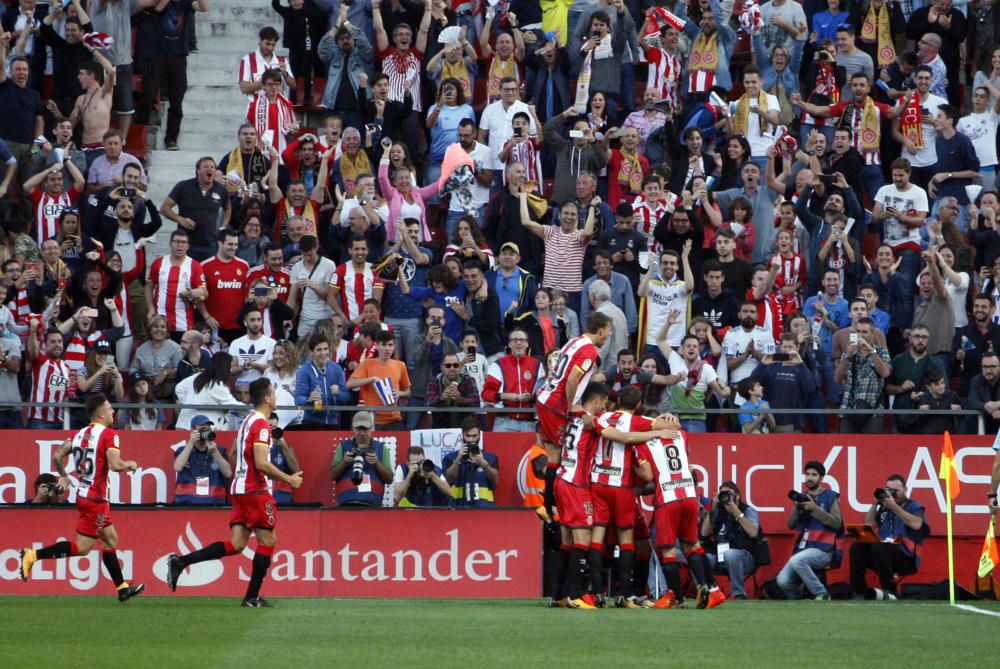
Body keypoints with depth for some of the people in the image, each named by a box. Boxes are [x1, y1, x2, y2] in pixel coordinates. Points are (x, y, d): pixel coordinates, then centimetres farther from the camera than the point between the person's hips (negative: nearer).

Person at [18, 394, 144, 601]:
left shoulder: (80, 434, 10)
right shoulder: (109, 434, -12)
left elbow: (57, 456, 9)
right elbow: (115, 465, -23)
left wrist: (63, 476, 26)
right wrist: (129, 464, -3)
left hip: (83, 494, 9)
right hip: (95, 499, -9)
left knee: (111, 539, 16)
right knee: (82, 547, -6)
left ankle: (122, 588, 20)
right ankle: (33, 555, -12)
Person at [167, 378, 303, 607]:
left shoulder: (247, 420, 16)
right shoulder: (261, 424, -13)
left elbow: (233, 455, 24)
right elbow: (261, 463, -21)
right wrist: (288, 479, -12)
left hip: (239, 488, 9)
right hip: (254, 491, -9)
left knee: (236, 544, 3)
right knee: (267, 540, 2)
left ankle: (179, 562, -5)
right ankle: (252, 596, 3)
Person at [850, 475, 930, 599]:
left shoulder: (913, 507, 3)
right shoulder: (884, 508, 17)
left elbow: (916, 524, -19)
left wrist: (894, 506, -20)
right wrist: (875, 504, 0)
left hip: (906, 558, -5)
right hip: (882, 553, 5)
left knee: (879, 548, -34)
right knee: (857, 548, -19)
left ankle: (890, 593, -27)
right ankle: (859, 592, -15)